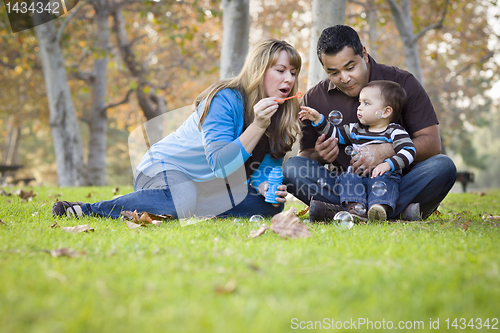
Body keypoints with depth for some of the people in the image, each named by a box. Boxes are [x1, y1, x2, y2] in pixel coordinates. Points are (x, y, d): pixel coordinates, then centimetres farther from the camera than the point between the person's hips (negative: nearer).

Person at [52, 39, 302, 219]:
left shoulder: (281, 115, 0)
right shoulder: (225, 100, -22)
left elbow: (265, 168, 2)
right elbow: (219, 165, -29)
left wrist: (266, 186, -21)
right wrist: (257, 125, -38)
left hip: (204, 186, 8)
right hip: (164, 167, -7)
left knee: (271, 204, -6)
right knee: (180, 200, -40)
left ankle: (190, 210, -4)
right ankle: (87, 209, -23)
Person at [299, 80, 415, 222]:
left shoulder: (395, 132, 2)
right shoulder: (355, 129, 19)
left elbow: (409, 151, -11)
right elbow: (334, 133, 25)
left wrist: (388, 164, -24)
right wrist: (318, 119, 12)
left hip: (385, 175, -4)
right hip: (358, 175, 4)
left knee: (382, 180, -35)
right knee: (347, 177, -24)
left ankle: (380, 209, -54)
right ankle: (355, 208, -43)